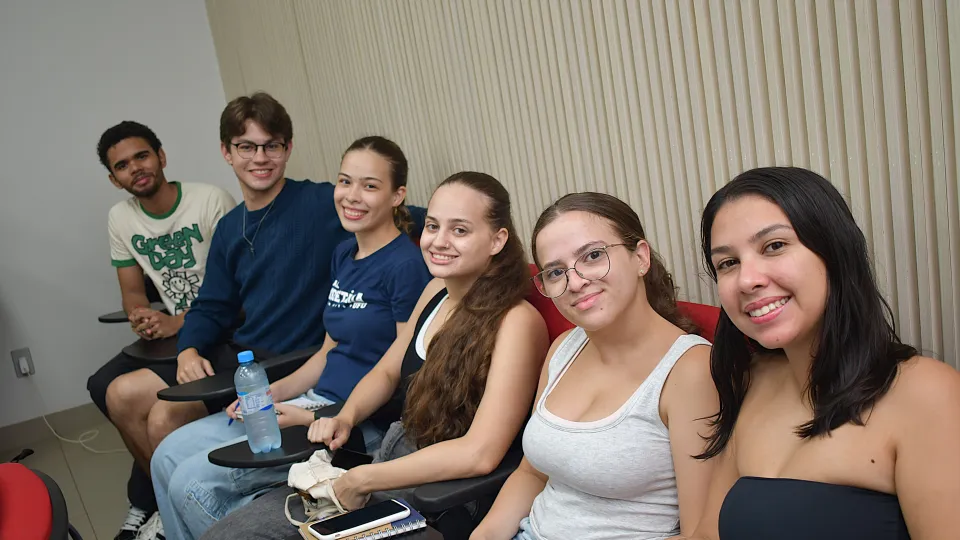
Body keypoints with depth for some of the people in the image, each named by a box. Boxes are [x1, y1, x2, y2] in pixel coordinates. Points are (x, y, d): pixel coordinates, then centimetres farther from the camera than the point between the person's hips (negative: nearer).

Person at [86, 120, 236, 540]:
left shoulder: (211, 200, -13)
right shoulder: (120, 219, 7)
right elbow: (133, 291, 13)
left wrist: (178, 322, -22)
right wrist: (143, 319, -11)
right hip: (173, 330, 7)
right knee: (102, 386, -9)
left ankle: (147, 498, 6)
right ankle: (149, 498, 11)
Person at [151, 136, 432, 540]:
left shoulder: (406, 265, -16)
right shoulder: (343, 254, 11)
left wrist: (318, 420, -17)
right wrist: (276, 391, 3)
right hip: (317, 400, 9)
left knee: (194, 482, -14)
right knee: (169, 456, 5)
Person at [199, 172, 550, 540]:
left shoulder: (516, 321, -20)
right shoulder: (437, 291, 4)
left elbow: (479, 454, -27)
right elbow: (387, 372, 17)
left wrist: (360, 480, -20)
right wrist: (346, 418, -3)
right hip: (390, 460, 7)